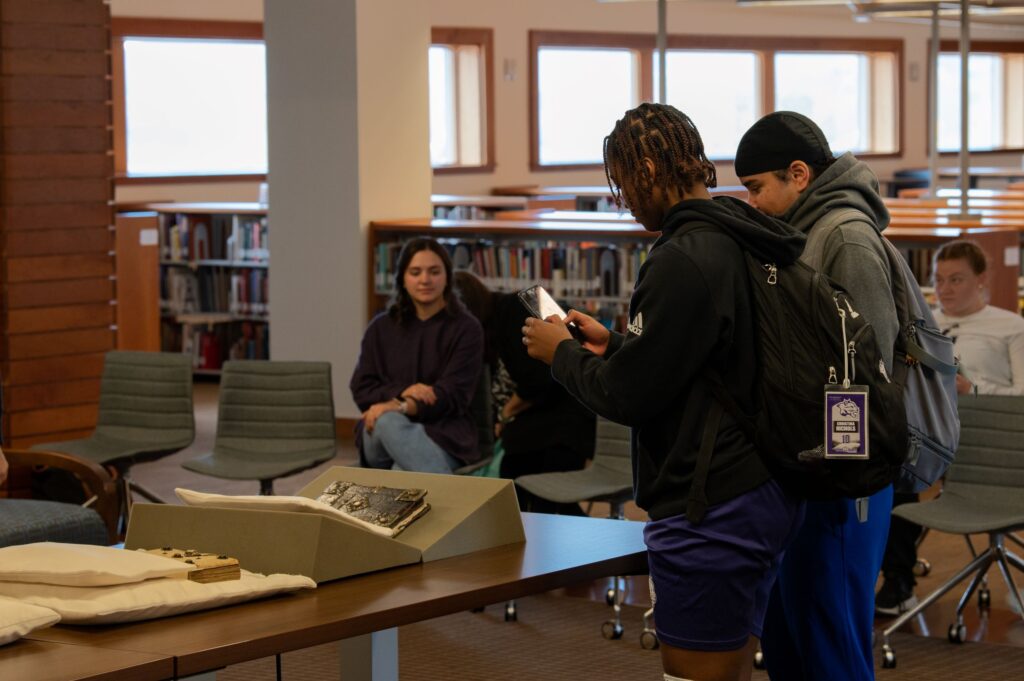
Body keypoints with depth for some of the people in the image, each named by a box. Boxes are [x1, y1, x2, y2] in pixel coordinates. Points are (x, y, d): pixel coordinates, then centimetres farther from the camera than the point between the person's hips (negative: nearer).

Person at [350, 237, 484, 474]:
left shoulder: (465, 328, 5)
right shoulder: (380, 327, 16)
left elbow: (453, 394, -6)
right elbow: (361, 390, 9)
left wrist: (401, 407, -24)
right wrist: (401, 392, -14)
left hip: (442, 433, -3)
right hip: (380, 435, 3)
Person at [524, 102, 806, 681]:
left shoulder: (684, 260, -20)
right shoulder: (741, 242, 9)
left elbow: (628, 395, -16)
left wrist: (562, 353, 1)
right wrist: (615, 343, 21)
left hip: (711, 511, -10)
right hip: (764, 496, 10)